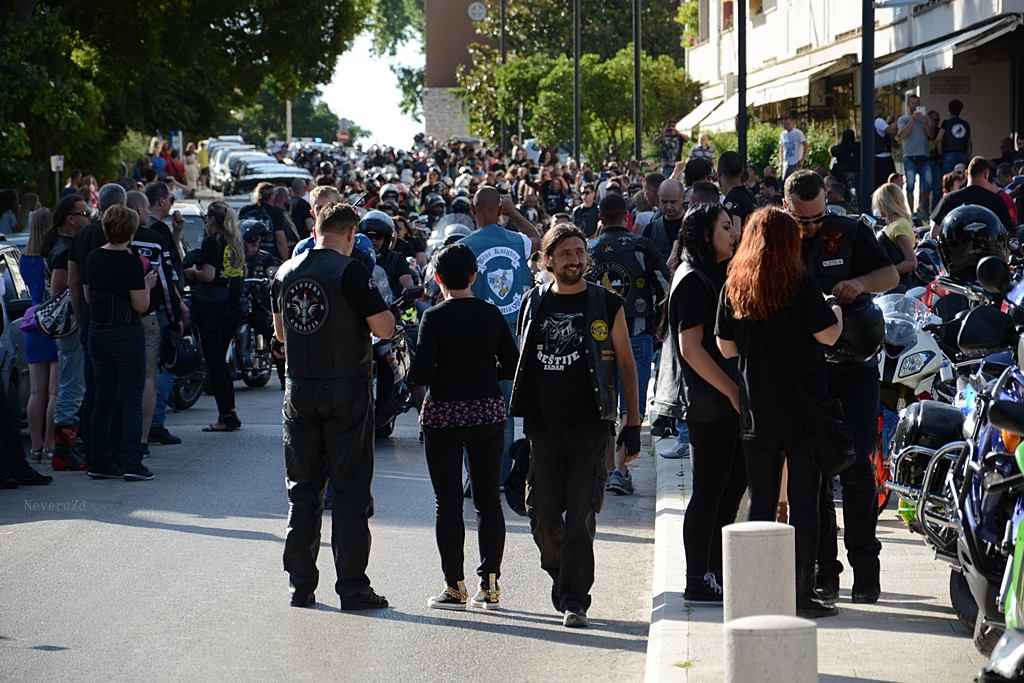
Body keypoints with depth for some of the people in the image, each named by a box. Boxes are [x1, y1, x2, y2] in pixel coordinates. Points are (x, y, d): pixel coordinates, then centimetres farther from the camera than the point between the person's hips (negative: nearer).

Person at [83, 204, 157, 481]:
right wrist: (147, 284, 2)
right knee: (132, 400, -2)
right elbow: (140, 305, -14)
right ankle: (131, 464, -5)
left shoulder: (93, 258, 4)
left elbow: (87, 297, 13)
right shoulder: (131, 262, -15)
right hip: (126, 334, -6)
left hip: (97, 332, 7)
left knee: (104, 399, 13)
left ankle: (99, 462, 14)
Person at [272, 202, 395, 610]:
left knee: (303, 486, 12)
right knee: (350, 488, 0)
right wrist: (368, 303, 5)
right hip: (346, 389, -5)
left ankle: (301, 584, 13)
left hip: (299, 389, 5)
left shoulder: (286, 273, 6)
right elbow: (385, 329, -13)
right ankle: (352, 587, 0)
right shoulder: (350, 271, -12)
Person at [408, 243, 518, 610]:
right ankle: (490, 585, 8)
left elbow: (421, 373, -17)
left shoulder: (434, 318, -10)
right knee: (489, 500, 9)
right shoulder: (491, 314, 2)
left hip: (444, 415, -3)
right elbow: (512, 365, 4)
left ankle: (455, 587, 3)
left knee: (448, 503, 3)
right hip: (488, 414, 3)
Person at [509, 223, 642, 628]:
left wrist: (632, 424, 1)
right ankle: (563, 576, 30)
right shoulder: (534, 305, 10)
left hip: (590, 427, -3)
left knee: (581, 517, -8)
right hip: (543, 426, 3)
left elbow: (626, 364, 6)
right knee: (544, 517, 4)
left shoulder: (606, 306, 2)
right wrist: (518, 422, 13)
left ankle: (574, 601, -5)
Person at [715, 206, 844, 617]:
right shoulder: (799, 283, -8)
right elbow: (827, 335, -9)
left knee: (760, 502, 9)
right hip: (803, 406, -3)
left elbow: (727, 348, 7)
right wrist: (837, 313, 11)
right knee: (804, 500, 0)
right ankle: (803, 593, -1)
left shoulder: (733, 287, 4)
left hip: (757, 410, 3)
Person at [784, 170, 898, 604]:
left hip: (855, 368, -1)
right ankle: (824, 568, 9)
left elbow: (891, 276, 7)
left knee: (856, 467, -7)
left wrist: (861, 284, -15)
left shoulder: (851, 232, 2)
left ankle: (864, 567, 0)